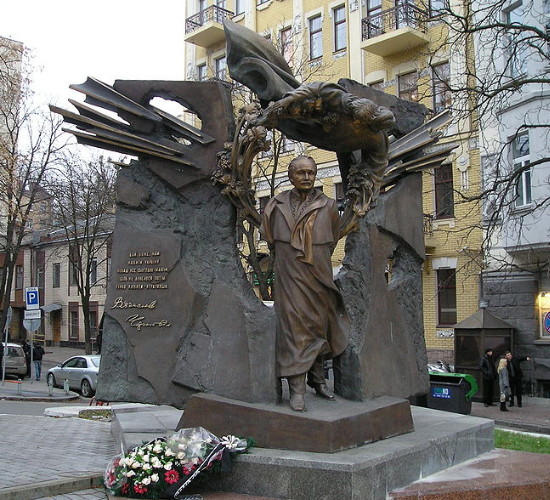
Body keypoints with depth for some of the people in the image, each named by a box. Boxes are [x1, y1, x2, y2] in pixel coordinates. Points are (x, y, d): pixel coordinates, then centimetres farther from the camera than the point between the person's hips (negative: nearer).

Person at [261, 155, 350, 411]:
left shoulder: (327, 206, 3)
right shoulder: (276, 206, 1)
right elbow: (270, 239, 16)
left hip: (319, 275, 2)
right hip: (289, 277, -2)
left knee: (319, 327, 11)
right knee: (294, 328, -7)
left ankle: (318, 380, 26)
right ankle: (297, 390, -5)